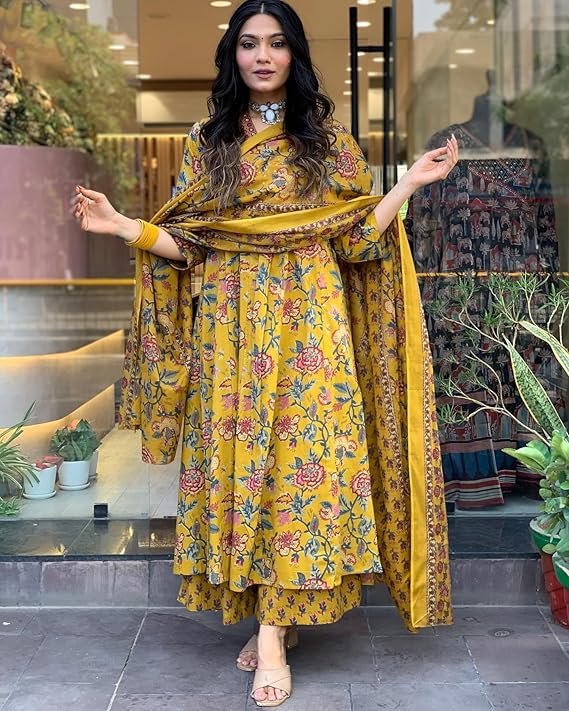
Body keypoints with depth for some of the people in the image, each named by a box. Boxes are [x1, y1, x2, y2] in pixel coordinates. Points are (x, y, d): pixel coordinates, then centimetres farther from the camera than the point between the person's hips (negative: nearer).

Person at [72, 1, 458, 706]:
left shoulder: (327, 140, 8)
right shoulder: (207, 140, 11)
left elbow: (355, 238, 4)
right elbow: (188, 243, 7)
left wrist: (411, 182, -3)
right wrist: (124, 225, -7)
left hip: (309, 325, -1)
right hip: (231, 329, 2)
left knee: (300, 453, -6)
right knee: (239, 457, 1)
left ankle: (272, 631, 1)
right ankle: (278, 618, 15)